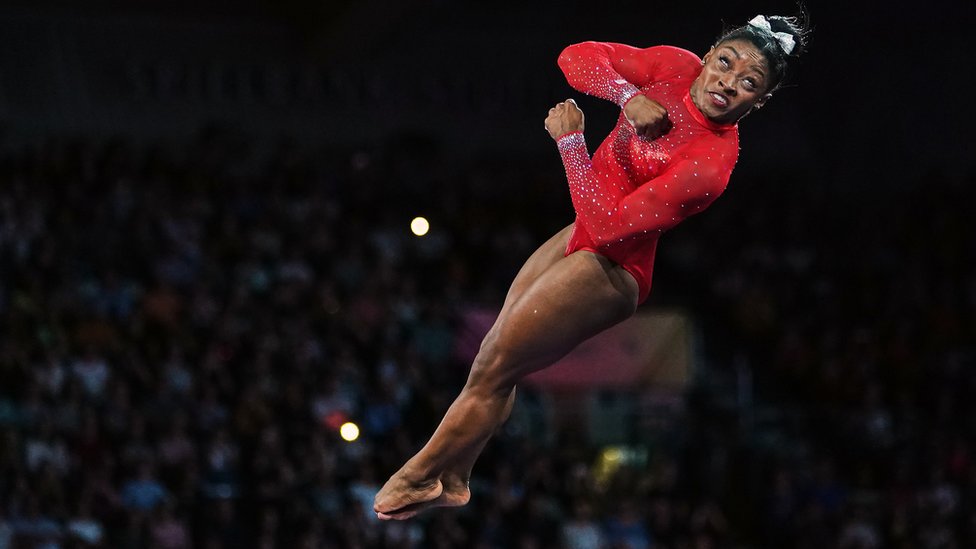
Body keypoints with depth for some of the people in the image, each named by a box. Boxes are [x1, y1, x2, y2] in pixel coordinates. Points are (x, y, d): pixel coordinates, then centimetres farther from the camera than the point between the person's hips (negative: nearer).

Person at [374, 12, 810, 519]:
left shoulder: (713, 162, -30)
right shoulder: (679, 69, -11)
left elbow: (607, 224, -30)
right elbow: (577, 58, -6)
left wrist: (570, 141, -26)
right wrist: (629, 96, -23)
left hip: (612, 266, -8)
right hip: (582, 234, 8)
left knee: (494, 370, 0)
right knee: (494, 349, 18)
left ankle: (420, 477, 20)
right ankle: (453, 479, 35)